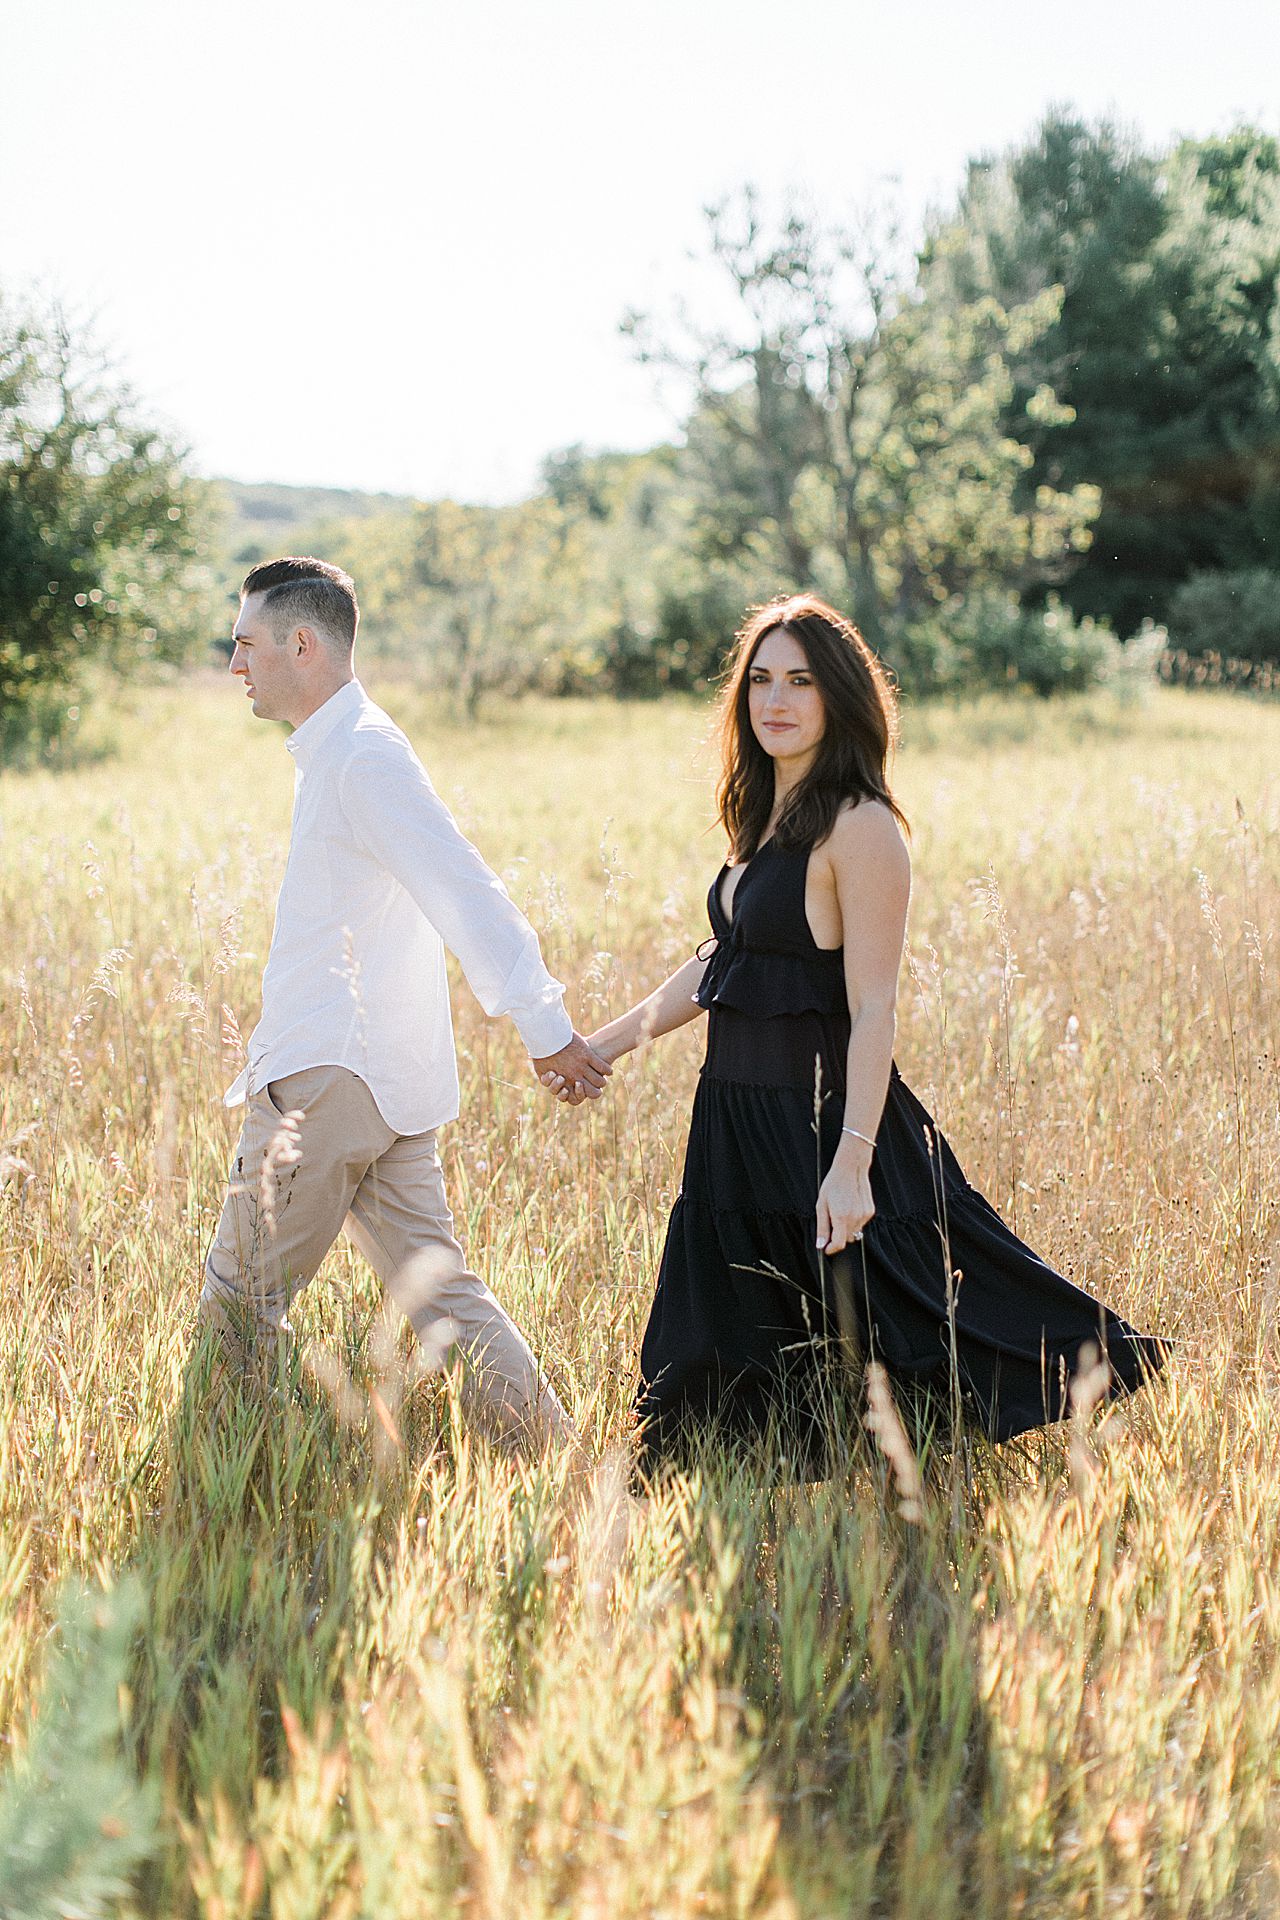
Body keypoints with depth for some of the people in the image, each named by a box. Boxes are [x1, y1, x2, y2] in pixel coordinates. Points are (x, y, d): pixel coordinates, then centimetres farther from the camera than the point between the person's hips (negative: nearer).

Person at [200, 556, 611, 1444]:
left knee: (237, 1303, -2)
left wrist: (545, 1026, -26)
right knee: (437, 1289, 8)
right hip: (390, 1081, 10)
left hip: (330, 1077, -10)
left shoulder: (361, 755, -13)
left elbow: (466, 893, -21)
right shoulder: (339, 752, 18)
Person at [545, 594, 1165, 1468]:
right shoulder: (766, 818, 11)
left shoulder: (860, 828, -14)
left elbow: (873, 1012, -19)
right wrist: (605, 1045, 21)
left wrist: (852, 1162, -25)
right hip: (737, 1121, 9)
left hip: (824, 1119, -9)